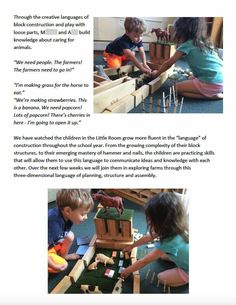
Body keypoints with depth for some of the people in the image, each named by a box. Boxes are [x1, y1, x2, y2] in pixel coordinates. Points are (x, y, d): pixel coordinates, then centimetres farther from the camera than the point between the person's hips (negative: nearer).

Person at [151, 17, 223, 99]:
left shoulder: (187, 45, -4)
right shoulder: (203, 42, 15)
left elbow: (168, 64, 4)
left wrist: (156, 73, 19)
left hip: (212, 83, -8)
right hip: (221, 80, 8)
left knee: (177, 88, 1)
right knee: (191, 79, 29)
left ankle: (214, 95, -4)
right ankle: (215, 92, 11)